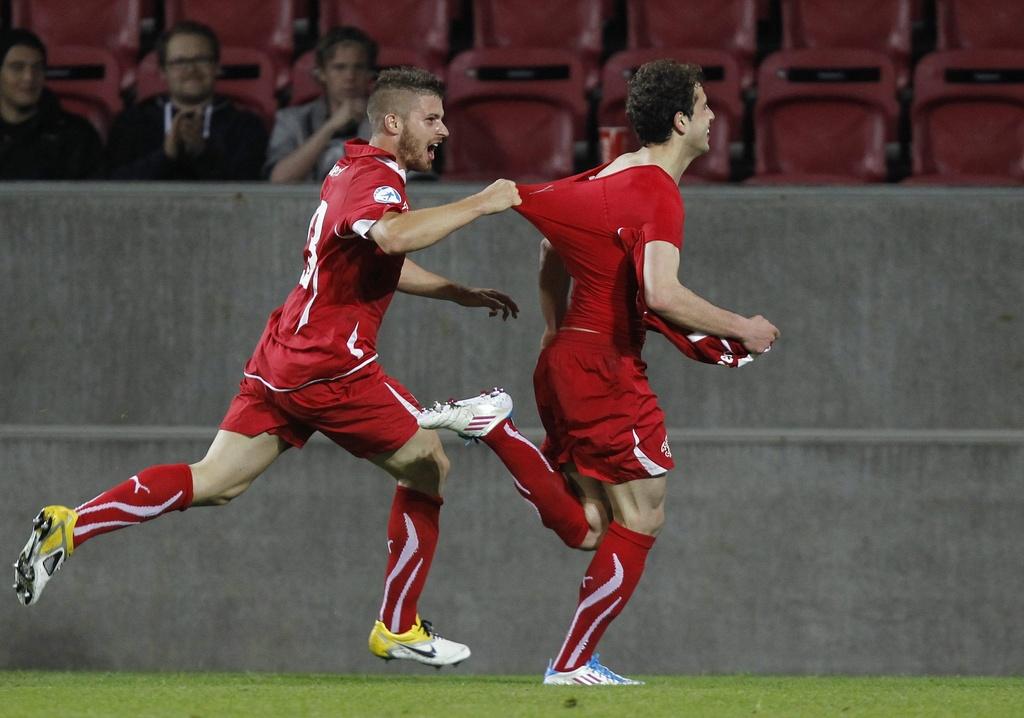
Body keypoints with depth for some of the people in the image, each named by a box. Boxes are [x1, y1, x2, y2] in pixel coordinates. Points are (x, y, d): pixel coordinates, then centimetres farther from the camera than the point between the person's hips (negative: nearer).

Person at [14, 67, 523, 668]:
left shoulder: (354, 170, 18)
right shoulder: (378, 177, -14)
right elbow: (394, 236, -37)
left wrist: (461, 294, 29)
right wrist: (480, 204, -27)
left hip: (282, 363, 9)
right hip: (330, 368, -9)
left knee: (215, 483, 5)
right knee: (429, 468, 6)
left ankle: (71, 527, -6)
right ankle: (399, 628, 11)